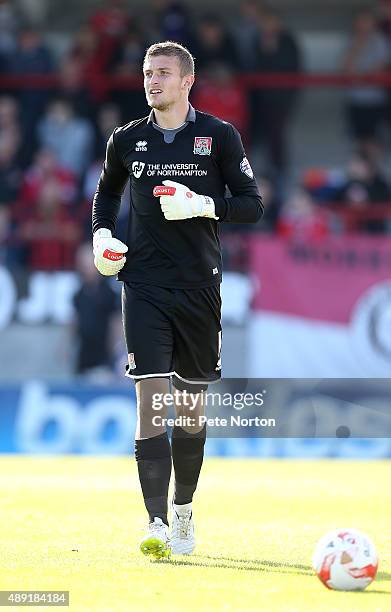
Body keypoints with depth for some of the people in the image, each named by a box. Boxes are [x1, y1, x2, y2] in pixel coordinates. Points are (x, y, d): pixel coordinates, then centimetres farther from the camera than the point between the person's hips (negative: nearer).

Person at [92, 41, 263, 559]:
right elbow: (106, 191, 25)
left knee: (193, 405, 9)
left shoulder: (219, 136, 0)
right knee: (151, 399, -13)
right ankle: (157, 525, -17)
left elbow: (252, 204, 0)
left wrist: (204, 205, -16)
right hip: (144, 286, 0)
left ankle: (184, 511, 28)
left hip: (200, 285, 0)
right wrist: (102, 233, 7)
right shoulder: (127, 140, 6)